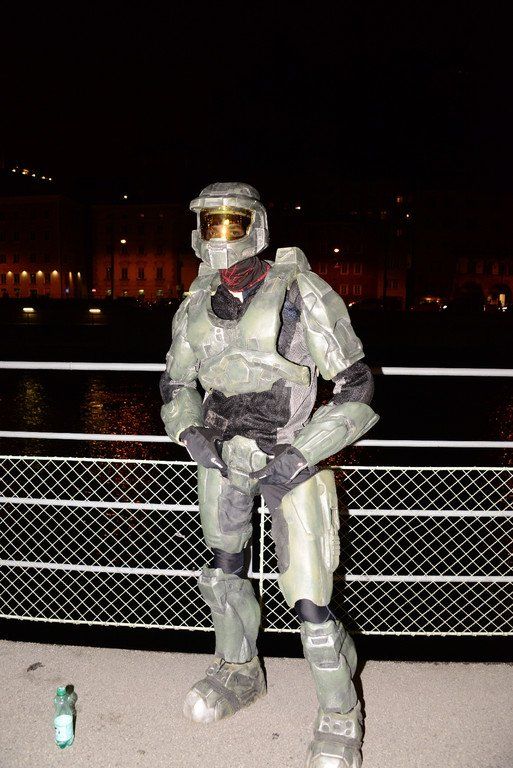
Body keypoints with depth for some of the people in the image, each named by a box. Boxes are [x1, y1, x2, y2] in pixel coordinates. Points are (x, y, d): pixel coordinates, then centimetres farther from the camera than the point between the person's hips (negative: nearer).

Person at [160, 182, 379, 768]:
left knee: (309, 602, -5)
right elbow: (176, 384, 16)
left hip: (289, 459, -5)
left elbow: (356, 387, -11)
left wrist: (300, 455, -19)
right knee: (223, 569, 20)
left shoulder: (300, 291, -12)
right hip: (221, 456, 6)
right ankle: (239, 673, 47)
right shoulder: (196, 307, 3)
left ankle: (340, 717, 23)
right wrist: (191, 433, -4)